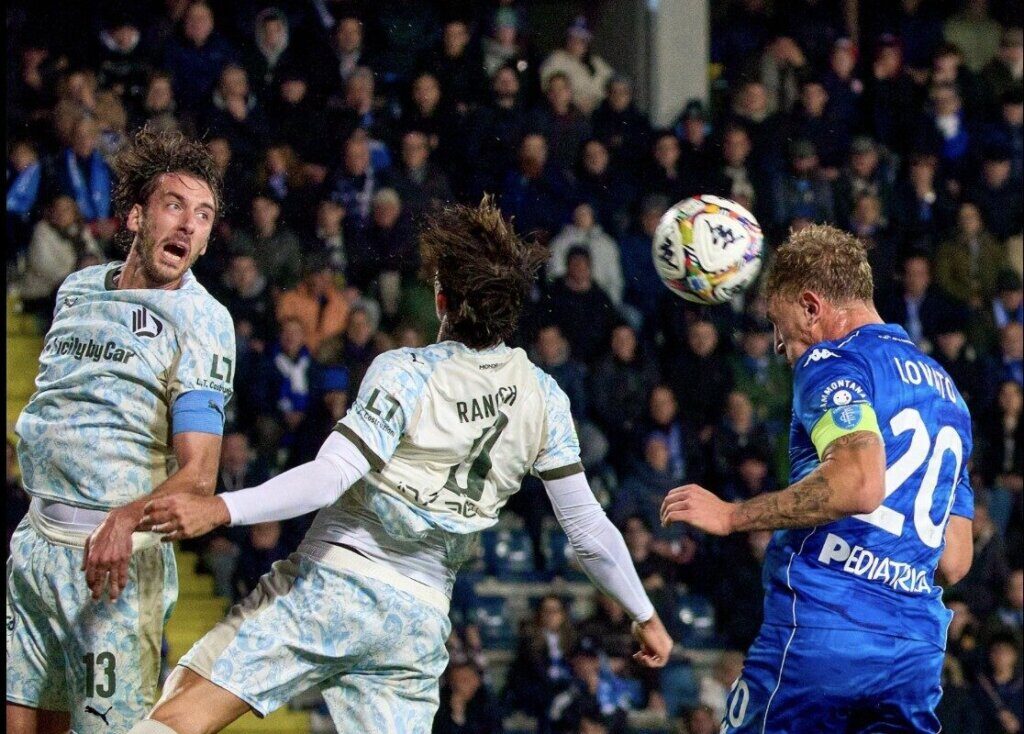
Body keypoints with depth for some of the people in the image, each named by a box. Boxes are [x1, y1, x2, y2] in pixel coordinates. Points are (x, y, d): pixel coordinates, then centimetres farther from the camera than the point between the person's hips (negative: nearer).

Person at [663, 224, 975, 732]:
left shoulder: (833, 362, -2)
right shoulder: (948, 393, 23)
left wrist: (731, 516, -13)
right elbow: (954, 561, 21)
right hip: (917, 658, 7)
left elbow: (859, 483, -21)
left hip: (818, 633, -7)